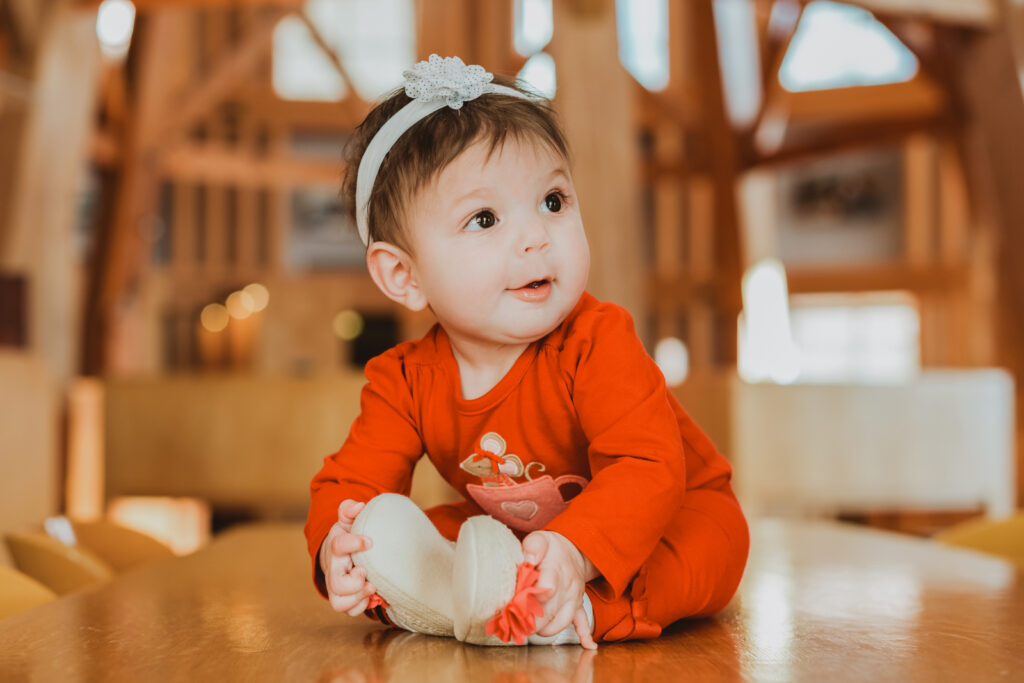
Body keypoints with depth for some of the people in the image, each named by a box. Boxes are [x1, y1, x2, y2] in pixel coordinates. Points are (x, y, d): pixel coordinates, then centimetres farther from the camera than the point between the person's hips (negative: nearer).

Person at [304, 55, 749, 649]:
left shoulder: (597, 344, -30)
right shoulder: (406, 381, -15)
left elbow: (649, 471, -39)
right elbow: (353, 482, -13)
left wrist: (574, 551, -58)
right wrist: (337, 546, -39)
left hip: (670, 513, -2)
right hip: (508, 533, 3)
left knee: (711, 546, -34)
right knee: (409, 536, -16)